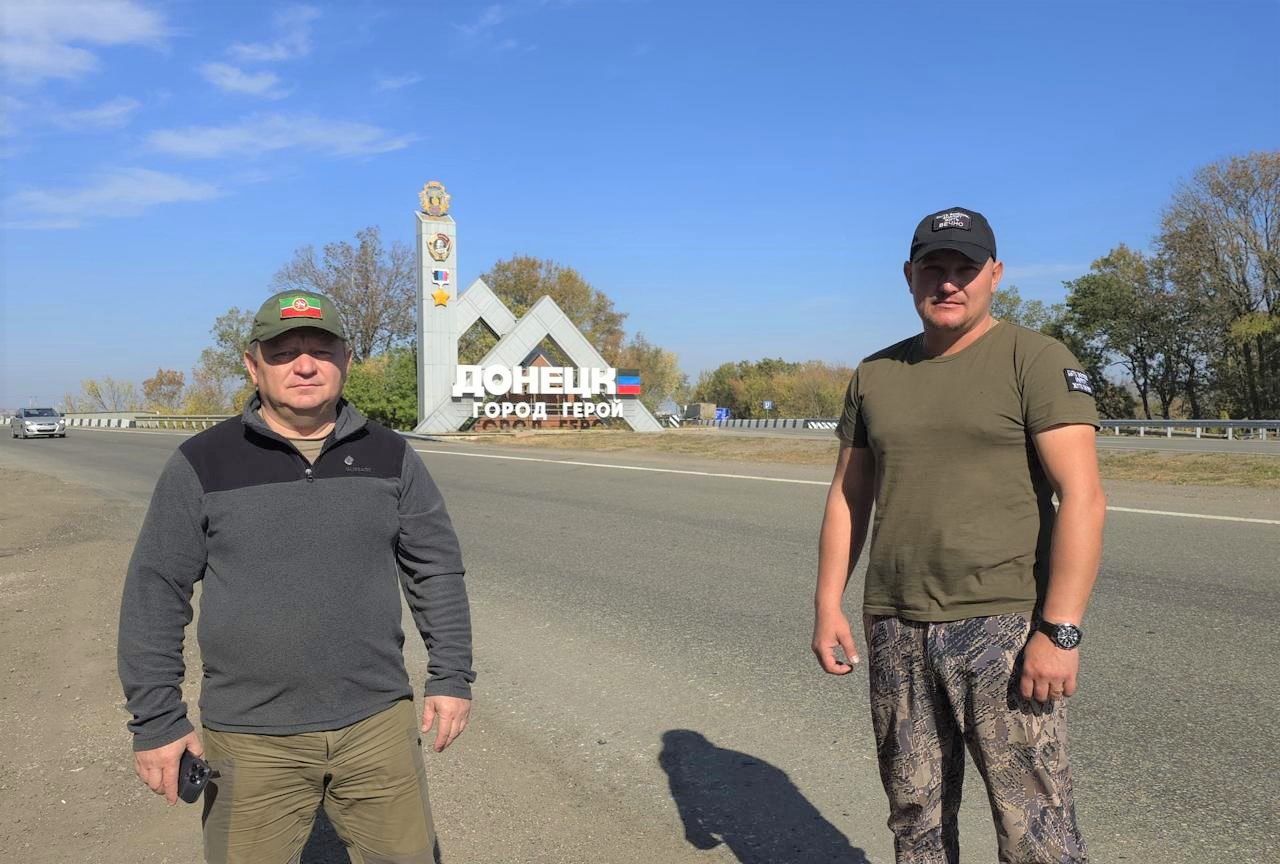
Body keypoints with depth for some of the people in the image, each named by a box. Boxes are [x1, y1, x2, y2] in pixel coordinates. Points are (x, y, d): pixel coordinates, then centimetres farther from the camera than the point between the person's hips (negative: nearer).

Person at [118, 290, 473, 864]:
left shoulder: (390, 457, 2)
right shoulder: (202, 465, -4)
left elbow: (437, 568, 8)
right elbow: (154, 594, -1)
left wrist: (451, 677, 6)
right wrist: (157, 722, -2)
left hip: (379, 723, 2)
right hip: (251, 740, -1)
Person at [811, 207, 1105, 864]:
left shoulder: (1036, 360, -5)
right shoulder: (875, 374, 11)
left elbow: (1083, 498, -12)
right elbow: (848, 495, 14)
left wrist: (1060, 630, -18)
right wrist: (827, 605, 7)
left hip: (1003, 623, -4)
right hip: (894, 626, 5)